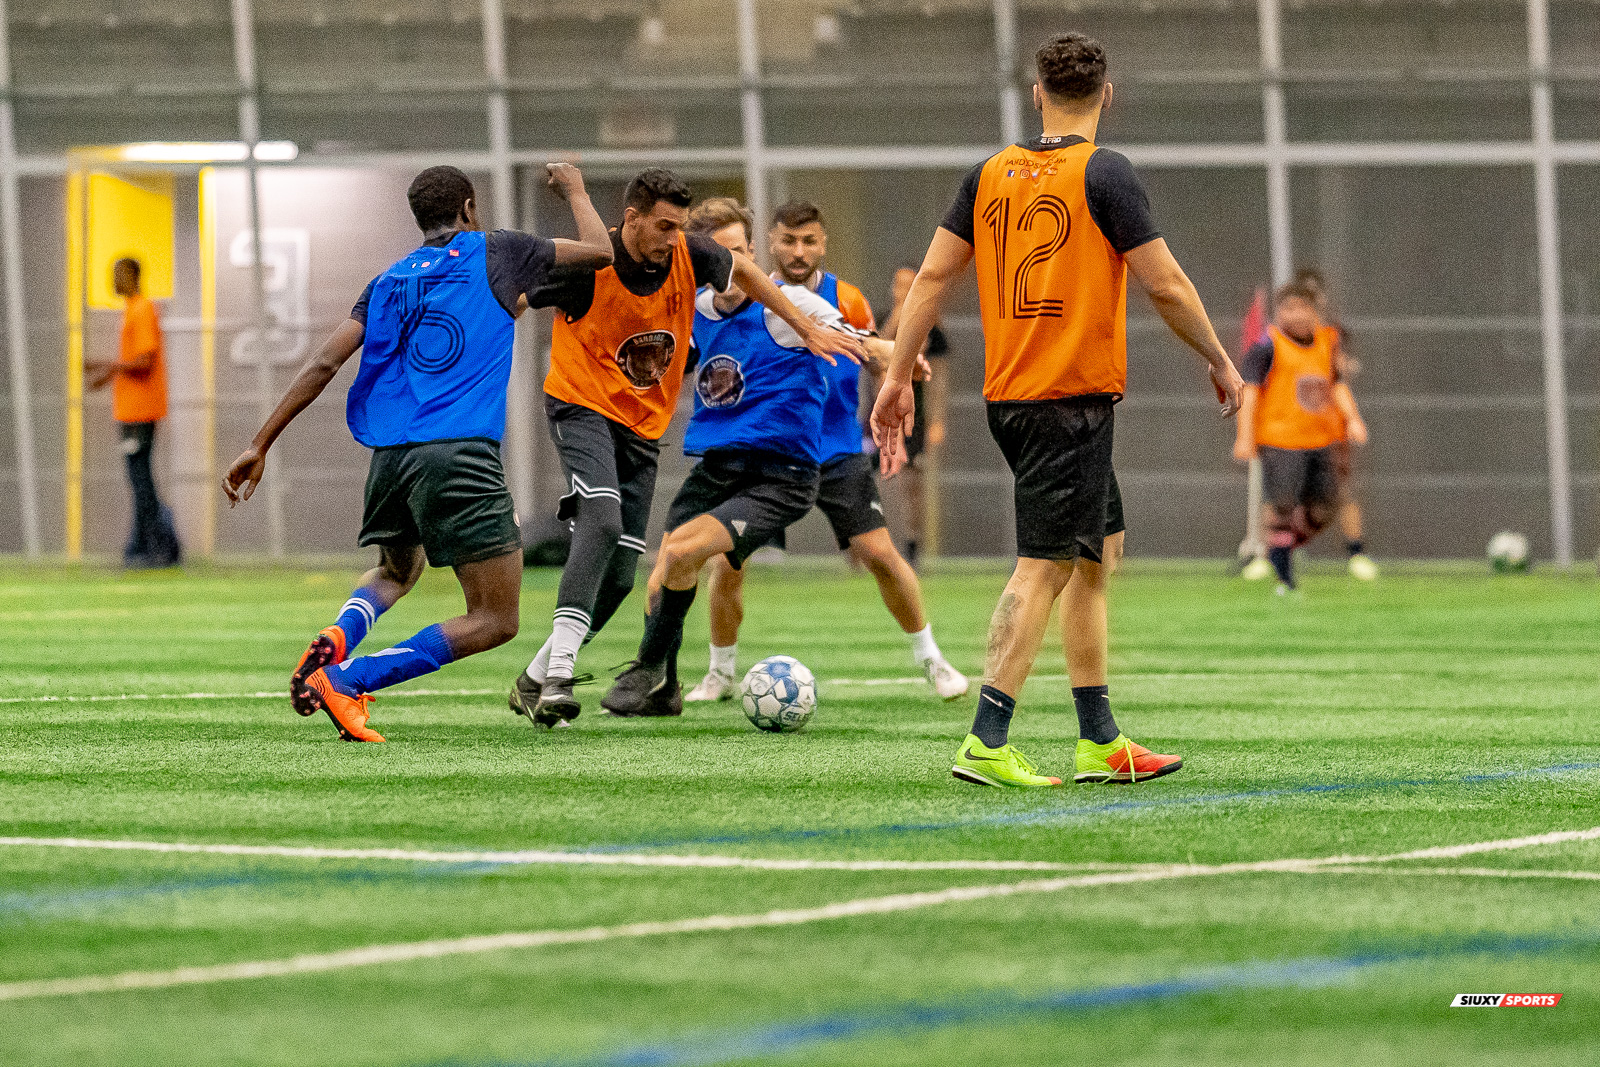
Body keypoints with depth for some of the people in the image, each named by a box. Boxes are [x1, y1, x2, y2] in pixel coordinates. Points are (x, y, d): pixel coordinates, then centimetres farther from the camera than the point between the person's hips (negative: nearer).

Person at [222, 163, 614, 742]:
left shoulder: (389, 282, 17)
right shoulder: (493, 254, 8)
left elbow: (323, 364, 9)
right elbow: (601, 251, 18)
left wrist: (260, 446, 10)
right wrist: (574, 190, 37)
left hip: (389, 455, 6)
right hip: (460, 453, -6)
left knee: (395, 571, 34)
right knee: (495, 620, -1)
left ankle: (337, 638, -1)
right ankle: (345, 678, -16)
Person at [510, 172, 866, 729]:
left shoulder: (688, 256, -5)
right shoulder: (585, 266, -17)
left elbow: (743, 270, 16)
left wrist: (808, 329, 16)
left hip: (644, 427, 6)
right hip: (583, 406, -6)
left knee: (619, 576, 0)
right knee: (603, 522, -31)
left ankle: (534, 682, 15)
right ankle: (558, 673, -38)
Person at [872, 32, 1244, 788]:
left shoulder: (990, 176, 8)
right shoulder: (1102, 173, -9)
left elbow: (932, 277, 8)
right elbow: (1165, 285, -8)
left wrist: (898, 379, 14)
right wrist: (1220, 362, 5)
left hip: (1008, 395, 7)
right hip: (1075, 396, -7)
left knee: (1100, 551, 17)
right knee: (1044, 569, -8)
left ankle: (1100, 742, 20)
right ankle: (986, 745, -15)